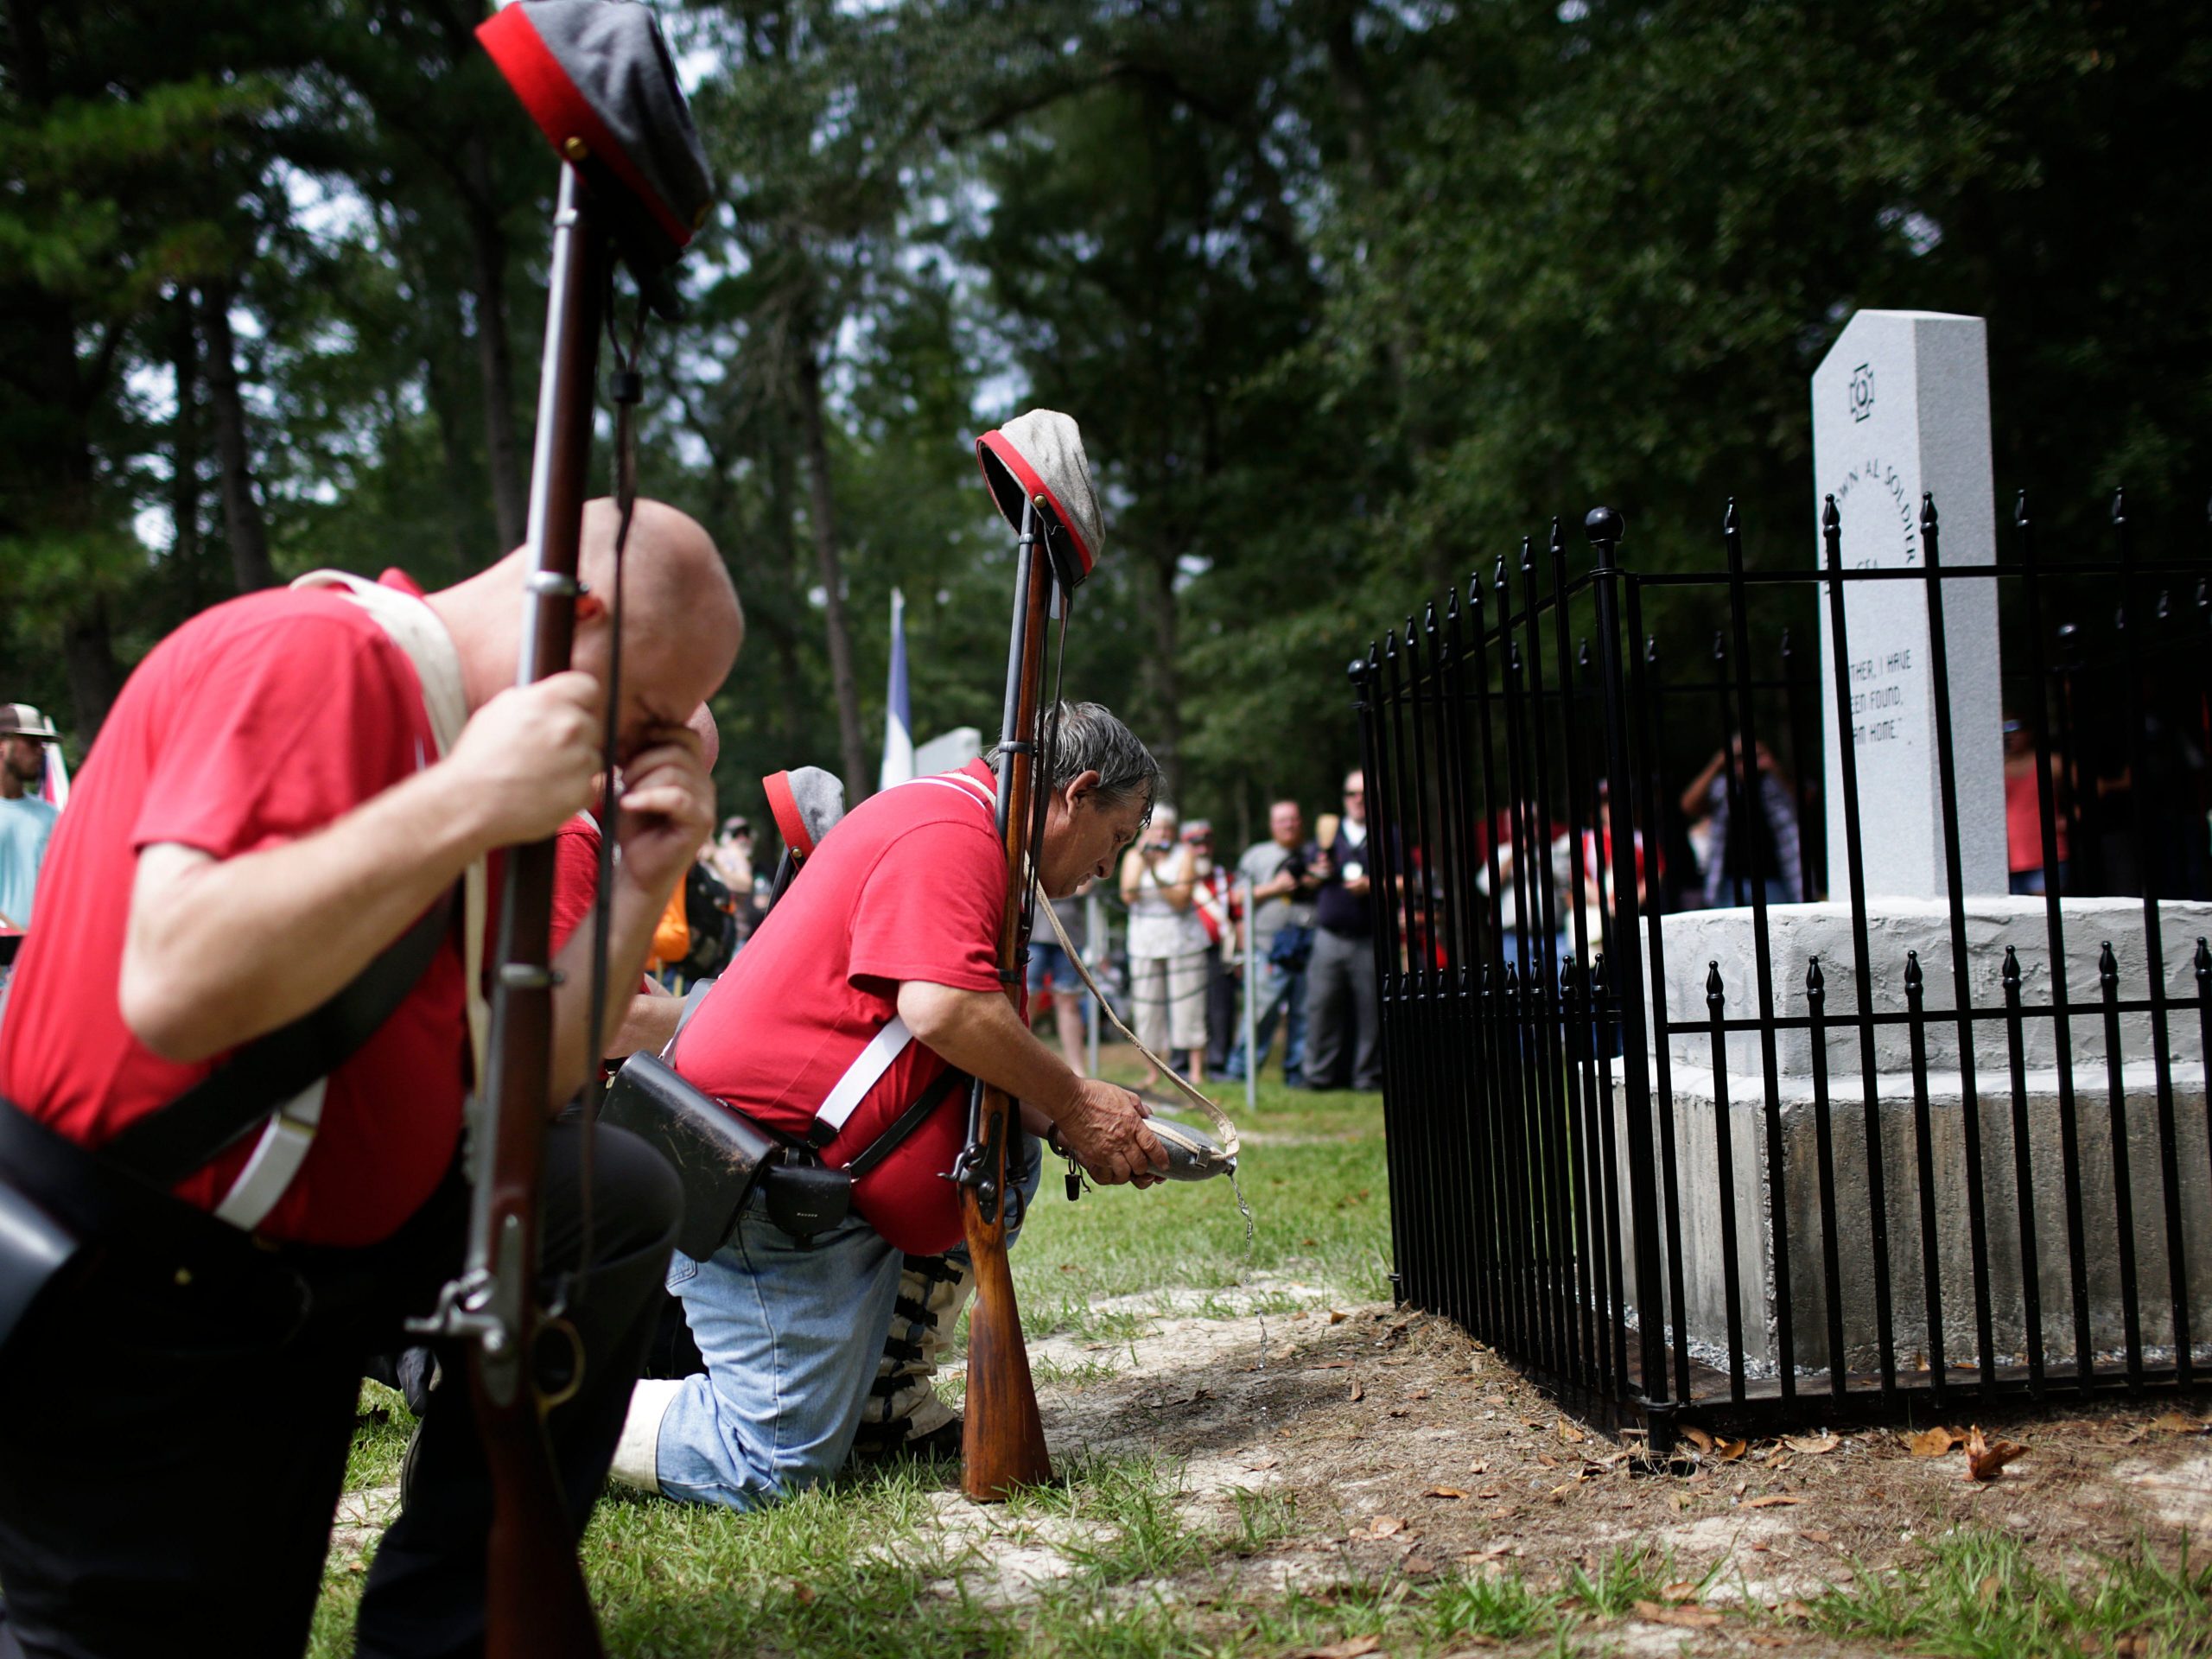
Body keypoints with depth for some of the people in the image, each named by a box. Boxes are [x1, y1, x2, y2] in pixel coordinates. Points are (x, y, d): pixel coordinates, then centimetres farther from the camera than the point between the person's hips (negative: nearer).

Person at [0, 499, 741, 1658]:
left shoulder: (460, 750, 5)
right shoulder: (308, 658, -20)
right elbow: (174, 991, -35)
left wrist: (640, 881, -4)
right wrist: (465, 803, -32)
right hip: (127, 1301, -8)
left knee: (618, 1202, -3)